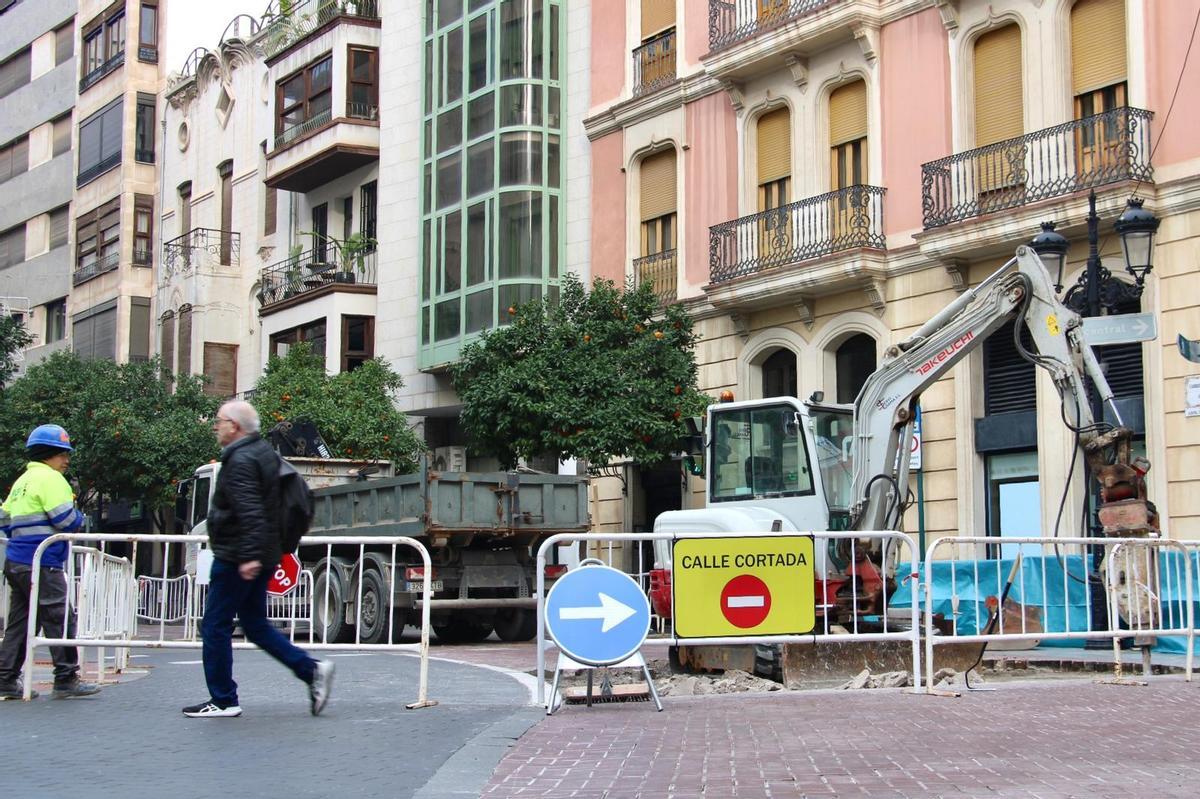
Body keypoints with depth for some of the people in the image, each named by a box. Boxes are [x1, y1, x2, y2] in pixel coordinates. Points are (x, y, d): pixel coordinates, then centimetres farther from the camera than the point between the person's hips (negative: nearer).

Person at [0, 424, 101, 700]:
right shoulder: (50, 478, -9)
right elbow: (67, 520, -15)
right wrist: (80, 517, 5)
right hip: (41, 564, -10)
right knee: (60, 620, -5)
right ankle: (66, 680, -4)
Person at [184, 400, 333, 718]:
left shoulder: (240, 461, -16)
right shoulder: (264, 452, 15)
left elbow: (250, 513, -27)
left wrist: (249, 555, -31)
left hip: (236, 560, -10)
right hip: (260, 558, 10)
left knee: (215, 627, 0)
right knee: (256, 625, 15)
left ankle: (222, 700, 5)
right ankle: (312, 670, 7)